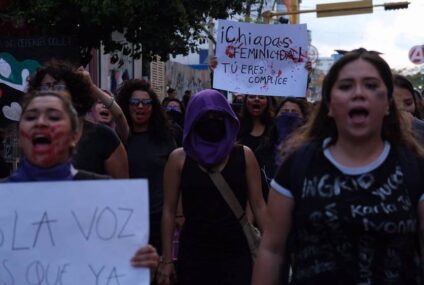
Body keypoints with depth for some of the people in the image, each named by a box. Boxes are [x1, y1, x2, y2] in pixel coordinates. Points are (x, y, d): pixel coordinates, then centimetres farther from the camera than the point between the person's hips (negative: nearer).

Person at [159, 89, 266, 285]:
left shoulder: (244, 156, 1)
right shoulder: (179, 158, 0)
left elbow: (258, 205, 2)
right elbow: (169, 210, 2)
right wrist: (167, 259, 0)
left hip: (236, 253, 0)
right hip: (193, 254, 0)